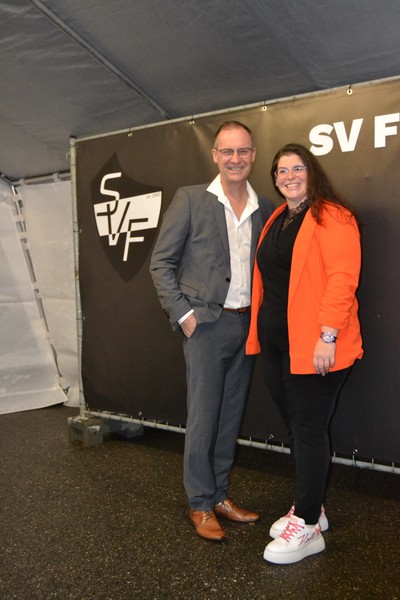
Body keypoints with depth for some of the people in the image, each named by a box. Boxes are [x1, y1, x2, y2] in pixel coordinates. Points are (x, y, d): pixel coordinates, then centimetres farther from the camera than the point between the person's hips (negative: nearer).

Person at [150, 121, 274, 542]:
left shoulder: (265, 209, 7)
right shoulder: (190, 199, -4)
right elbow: (160, 263, -4)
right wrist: (183, 313, -10)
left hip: (247, 325, 5)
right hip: (207, 323, -4)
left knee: (231, 415, 13)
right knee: (203, 416, 2)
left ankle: (220, 495, 30)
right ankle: (200, 504, 20)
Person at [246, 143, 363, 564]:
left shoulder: (332, 217, -8)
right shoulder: (275, 221, 16)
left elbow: (342, 278, -17)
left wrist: (328, 336, -22)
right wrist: (259, 332, 11)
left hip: (312, 346, -8)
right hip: (275, 341, 8)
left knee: (308, 428, 0)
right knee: (295, 426, 15)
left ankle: (308, 527, 15)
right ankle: (309, 507, 32)